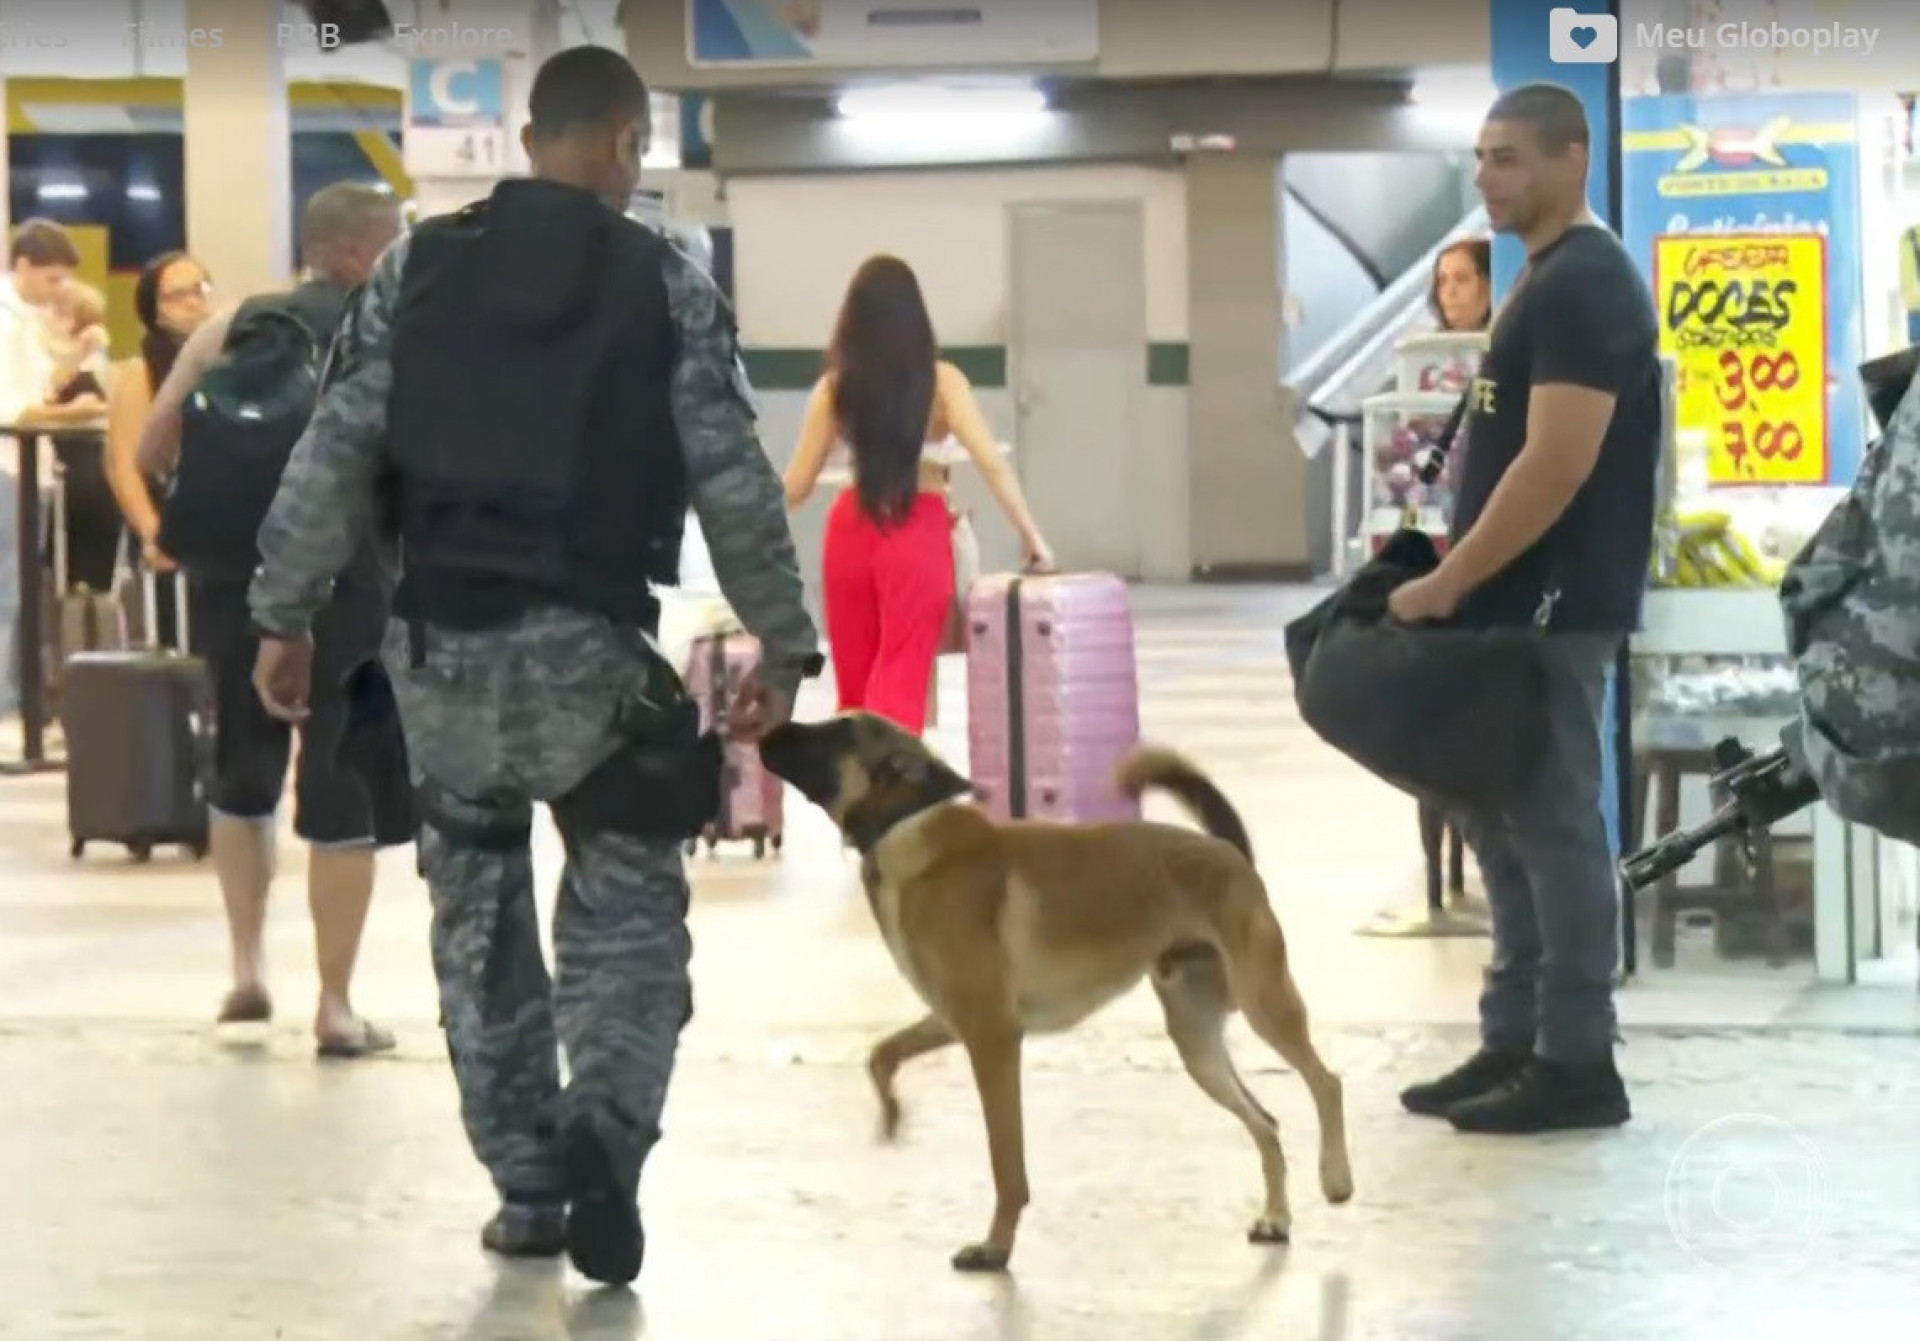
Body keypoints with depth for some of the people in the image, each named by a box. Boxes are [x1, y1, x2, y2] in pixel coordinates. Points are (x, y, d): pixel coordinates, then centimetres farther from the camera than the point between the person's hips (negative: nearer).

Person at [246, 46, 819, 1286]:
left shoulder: (417, 268, 5)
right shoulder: (667, 284, -1)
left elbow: (336, 457, 2)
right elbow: (735, 486, -2)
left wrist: (284, 613, 9)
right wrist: (784, 644, 6)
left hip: (441, 641, 2)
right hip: (589, 644, -2)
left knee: (482, 922, 15)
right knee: (628, 916, 9)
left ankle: (530, 1190, 18)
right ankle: (603, 1130, -16)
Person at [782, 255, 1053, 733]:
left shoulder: (834, 387, 1)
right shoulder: (940, 380, -4)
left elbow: (796, 486, 4)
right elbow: (991, 463, -12)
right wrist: (1032, 536, -4)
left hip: (850, 530, 3)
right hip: (915, 532, -3)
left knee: (855, 690, 16)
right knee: (899, 687, -1)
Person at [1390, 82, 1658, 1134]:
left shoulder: (1585, 285, -16)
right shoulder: (1547, 280, 17)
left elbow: (1556, 465, -23)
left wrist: (1448, 582, -18)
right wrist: (1458, 578, 18)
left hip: (1552, 608, -11)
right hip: (1517, 603, 11)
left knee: (1554, 826, -6)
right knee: (1502, 823, 13)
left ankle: (1576, 1066, -1)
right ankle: (1517, 1043, 20)